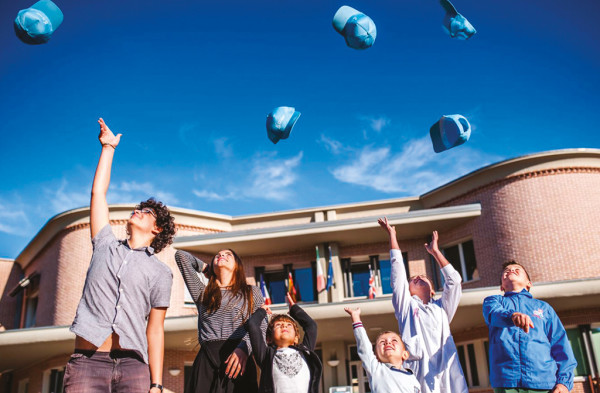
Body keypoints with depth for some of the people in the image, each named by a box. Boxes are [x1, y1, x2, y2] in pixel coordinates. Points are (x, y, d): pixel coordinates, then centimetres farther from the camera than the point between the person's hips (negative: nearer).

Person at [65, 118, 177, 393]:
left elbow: (155, 331, 6)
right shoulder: (106, 247, 18)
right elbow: (98, 191, 19)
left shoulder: (160, 273, 12)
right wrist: (109, 147, 24)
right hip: (87, 362, 1)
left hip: (133, 365, -1)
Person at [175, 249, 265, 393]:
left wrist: (244, 349, -12)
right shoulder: (202, 292, 21)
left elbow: (262, 330, 6)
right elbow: (181, 255, 23)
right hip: (206, 361, 1)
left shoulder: (252, 292, 18)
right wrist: (206, 267, 35)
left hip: (239, 360, -1)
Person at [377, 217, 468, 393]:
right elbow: (398, 272, 13)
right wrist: (392, 235, 16)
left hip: (448, 372, 3)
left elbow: (454, 280, 19)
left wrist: (435, 251, 24)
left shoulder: (441, 307, 25)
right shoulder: (406, 306, 18)